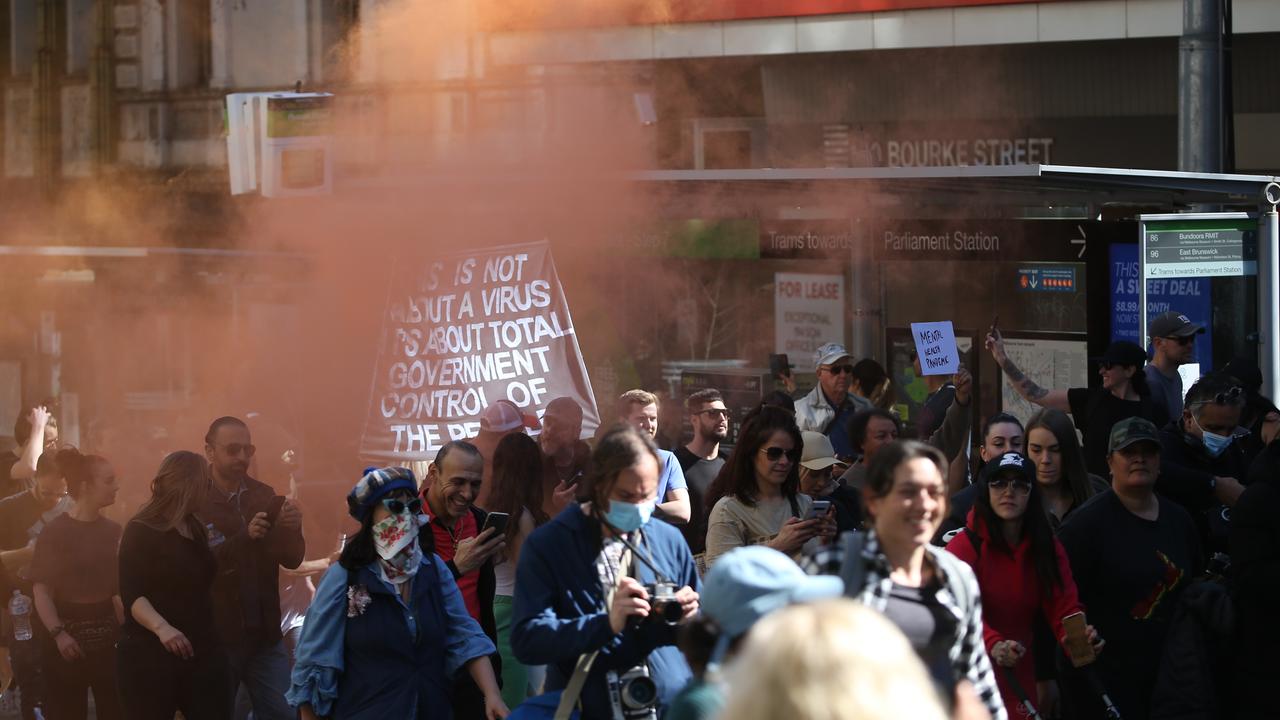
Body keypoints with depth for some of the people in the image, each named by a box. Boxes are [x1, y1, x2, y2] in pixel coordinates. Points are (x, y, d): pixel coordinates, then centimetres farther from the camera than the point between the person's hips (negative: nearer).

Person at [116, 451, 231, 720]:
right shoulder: (141, 532, -8)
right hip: (150, 656, -7)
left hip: (202, 652, 7)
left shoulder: (196, 529, 16)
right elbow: (132, 595, -19)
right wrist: (161, 627, -35)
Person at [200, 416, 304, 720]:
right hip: (216, 636, -4)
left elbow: (292, 559, 5)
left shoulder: (264, 495, 7)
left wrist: (292, 530, -16)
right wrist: (245, 537, -29)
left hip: (265, 635, 4)